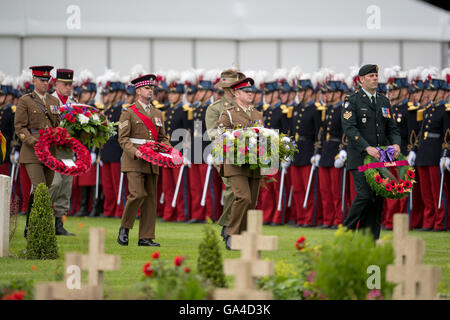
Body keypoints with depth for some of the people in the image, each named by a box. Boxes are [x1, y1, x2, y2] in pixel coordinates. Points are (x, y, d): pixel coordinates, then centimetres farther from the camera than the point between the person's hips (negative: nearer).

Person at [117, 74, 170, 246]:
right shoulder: (128, 112, 1)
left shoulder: (157, 114, 18)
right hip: (134, 161, -6)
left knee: (151, 198, 2)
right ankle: (124, 228, 1)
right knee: (138, 194, -19)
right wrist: (134, 151, -23)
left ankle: (146, 237, 5)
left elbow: (162, 137, 22)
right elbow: (123, 138, -6)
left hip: (152, 164, 6)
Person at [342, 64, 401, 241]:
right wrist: (367, 148, -25)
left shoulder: (384, 102, 16)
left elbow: (392, 127, 15)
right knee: (365, 195, -17)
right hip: (360, 158, -6)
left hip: (380, 158, 6)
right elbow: (349, 128, -13)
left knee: (378, 198, 2)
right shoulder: (352, 101, -3)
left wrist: (396, 143, -7)